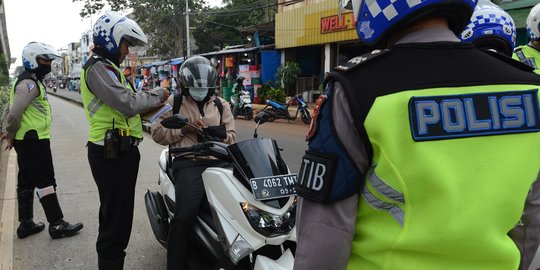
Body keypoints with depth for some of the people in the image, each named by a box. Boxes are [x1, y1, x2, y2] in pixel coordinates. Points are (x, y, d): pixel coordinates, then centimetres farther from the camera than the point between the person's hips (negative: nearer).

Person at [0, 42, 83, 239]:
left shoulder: (31, 81, 17)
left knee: (26, 183, 15)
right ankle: (57, 225, 1)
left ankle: (26, 224, 24)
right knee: (46, 182, -5)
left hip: (25, 141, 10)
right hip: (34, 141, -10)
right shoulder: (29, 83, -16)